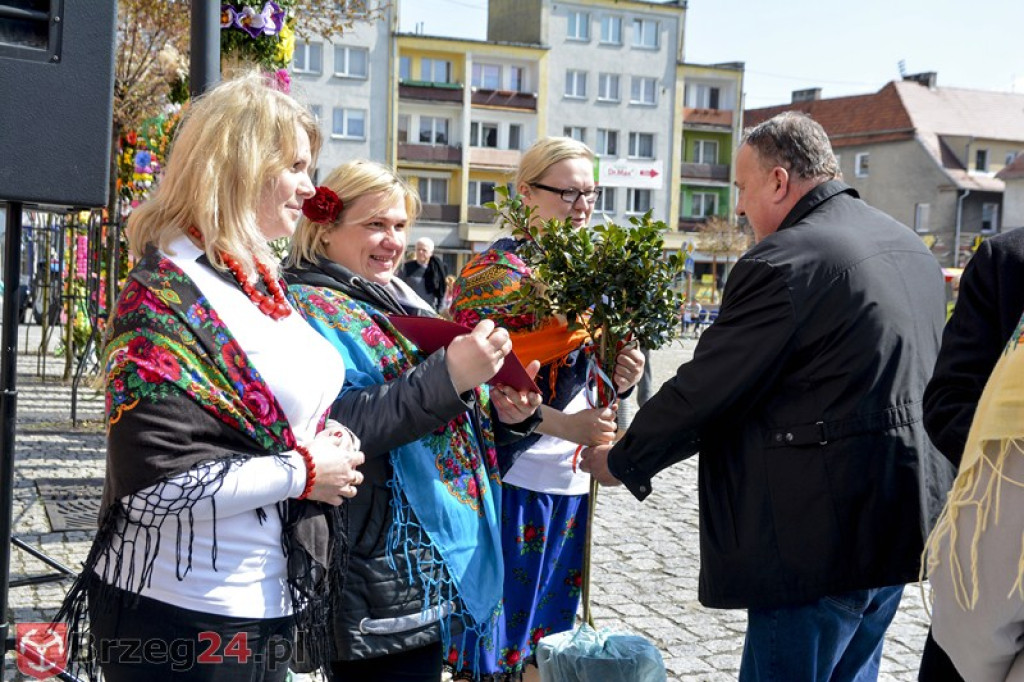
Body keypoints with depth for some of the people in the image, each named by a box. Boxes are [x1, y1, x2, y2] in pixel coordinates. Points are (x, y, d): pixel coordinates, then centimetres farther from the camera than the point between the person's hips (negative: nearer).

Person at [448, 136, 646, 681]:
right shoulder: (494, 273, -10)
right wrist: (562, 424, -25)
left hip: (570, 485, 7)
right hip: (511, 483, -7)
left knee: (548, 637, 16)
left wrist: (619, 378, -5)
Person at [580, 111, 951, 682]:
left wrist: (621, 462, 0)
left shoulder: (782, 261, -18)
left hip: (821, 539, -9)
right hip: (903, 527, 9)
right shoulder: (911, 246, 10)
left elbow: (700, 394, -15)